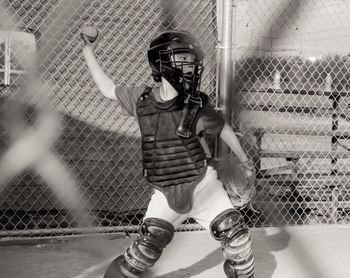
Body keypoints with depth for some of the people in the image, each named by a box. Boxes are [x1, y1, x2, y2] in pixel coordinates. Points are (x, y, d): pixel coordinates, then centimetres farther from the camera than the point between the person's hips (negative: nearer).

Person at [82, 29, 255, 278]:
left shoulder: (196, 105, -11)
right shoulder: (141, 99, -5)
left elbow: (223, 129, 4)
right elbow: (108, 89, 9)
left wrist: (244, 160, 15)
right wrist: (88, 52, 11)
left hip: (202, 183, 0)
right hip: (166, 192, 1)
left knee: (235, 233, -4)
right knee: (148, 245, -6)